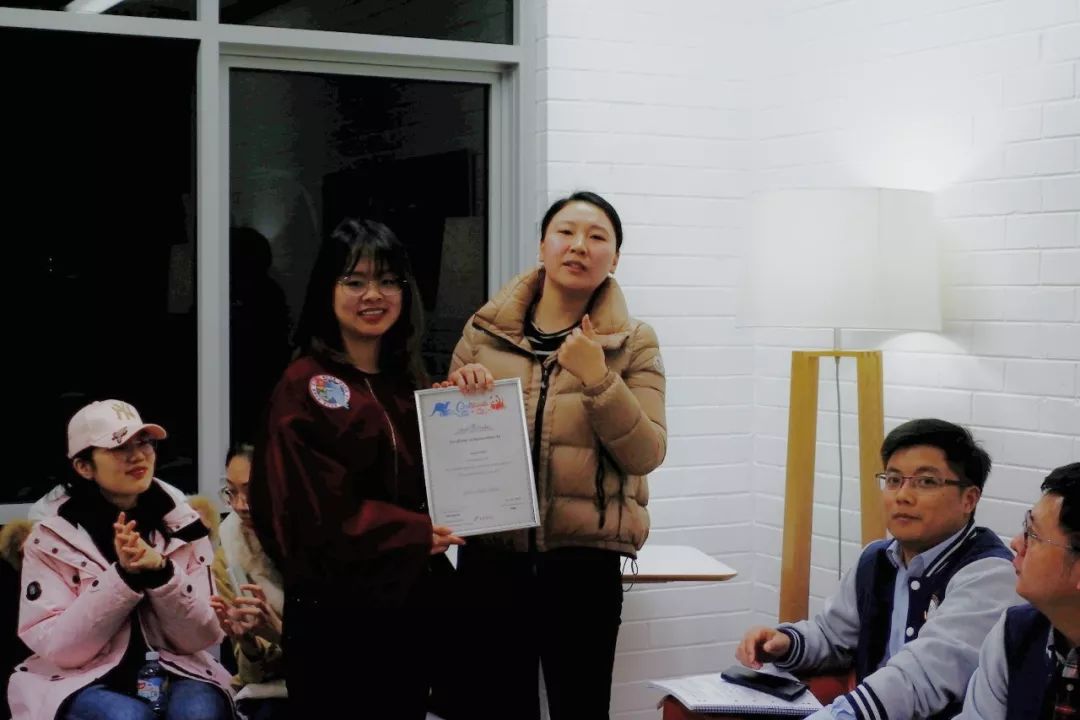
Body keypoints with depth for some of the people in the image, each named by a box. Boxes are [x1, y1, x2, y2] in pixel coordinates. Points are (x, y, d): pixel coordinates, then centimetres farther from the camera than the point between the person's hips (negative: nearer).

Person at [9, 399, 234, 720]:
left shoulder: (182, 525, 3)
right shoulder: (52, 538, -3)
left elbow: (201, 637, -3)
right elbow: (59, 647, -12)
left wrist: (161, 572, -20)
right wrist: (124, 575, -22)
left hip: (172, 673, 2)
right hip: (82, 682, -2)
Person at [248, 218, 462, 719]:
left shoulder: (412, 385, 14)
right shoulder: (303, 387, -7)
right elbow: (311, 508, -15)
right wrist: (413, 532, -17)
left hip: (412, 603, 6)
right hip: (333, 610, -6)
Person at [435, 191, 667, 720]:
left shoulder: (633, 343, 2)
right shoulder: (485, 331, 6)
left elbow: (645, 454, -7)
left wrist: (597, 379, -18)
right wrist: (458, 396, -7)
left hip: (583, 559, -1)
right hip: (489, 554, 2)